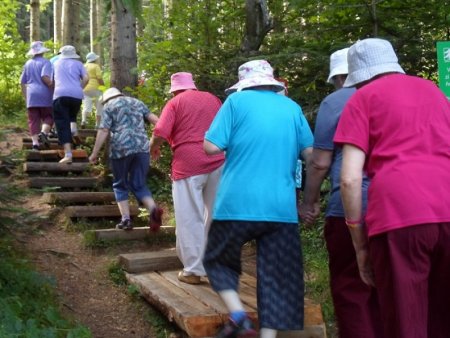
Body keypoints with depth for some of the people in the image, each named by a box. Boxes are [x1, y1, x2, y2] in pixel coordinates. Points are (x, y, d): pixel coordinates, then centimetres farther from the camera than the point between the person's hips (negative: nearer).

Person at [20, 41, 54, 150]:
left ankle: (35, 142, -5)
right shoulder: (45, 62, -2)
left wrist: (25, 96, 24)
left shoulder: (28, 64, 16)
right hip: (44, 95, -4)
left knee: (33, 120, 3)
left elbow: (22, 82, 18)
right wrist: (53, 87, -5)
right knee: (48, 116, 8)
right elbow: (45, 77, -19)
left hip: (31, 95, 4)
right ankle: (43, 133, -18)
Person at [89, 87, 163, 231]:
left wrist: (94, 153, 2)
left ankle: (126, 219, 7)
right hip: (142, 147, 3)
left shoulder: (109, 106, 10)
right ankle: (153, 208, -15)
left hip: (121, 148, -3)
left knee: (120, 185, 14)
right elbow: (155, 119, 11)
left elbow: (103, 131, 0)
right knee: (139, 185, 11)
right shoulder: (137, 102, 22)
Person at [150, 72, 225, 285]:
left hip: (188, 164, -5)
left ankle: (193, 270, 2)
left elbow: (160, 133, -8)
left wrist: (153, 149, 12)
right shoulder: (213, 99, 17)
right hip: (218, 162, 5)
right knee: (215, 214, 16)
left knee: (190, 218, 0)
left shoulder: (175, 102, 3)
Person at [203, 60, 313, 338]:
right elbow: (311, 154, 8)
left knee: (218, 260, 17)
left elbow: (211, 147, -5)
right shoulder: (292, 108, 10)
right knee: (277, 279, 7)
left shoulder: (237, 100, 1)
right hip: (282, 208, 3)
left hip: (238, 204, -2)